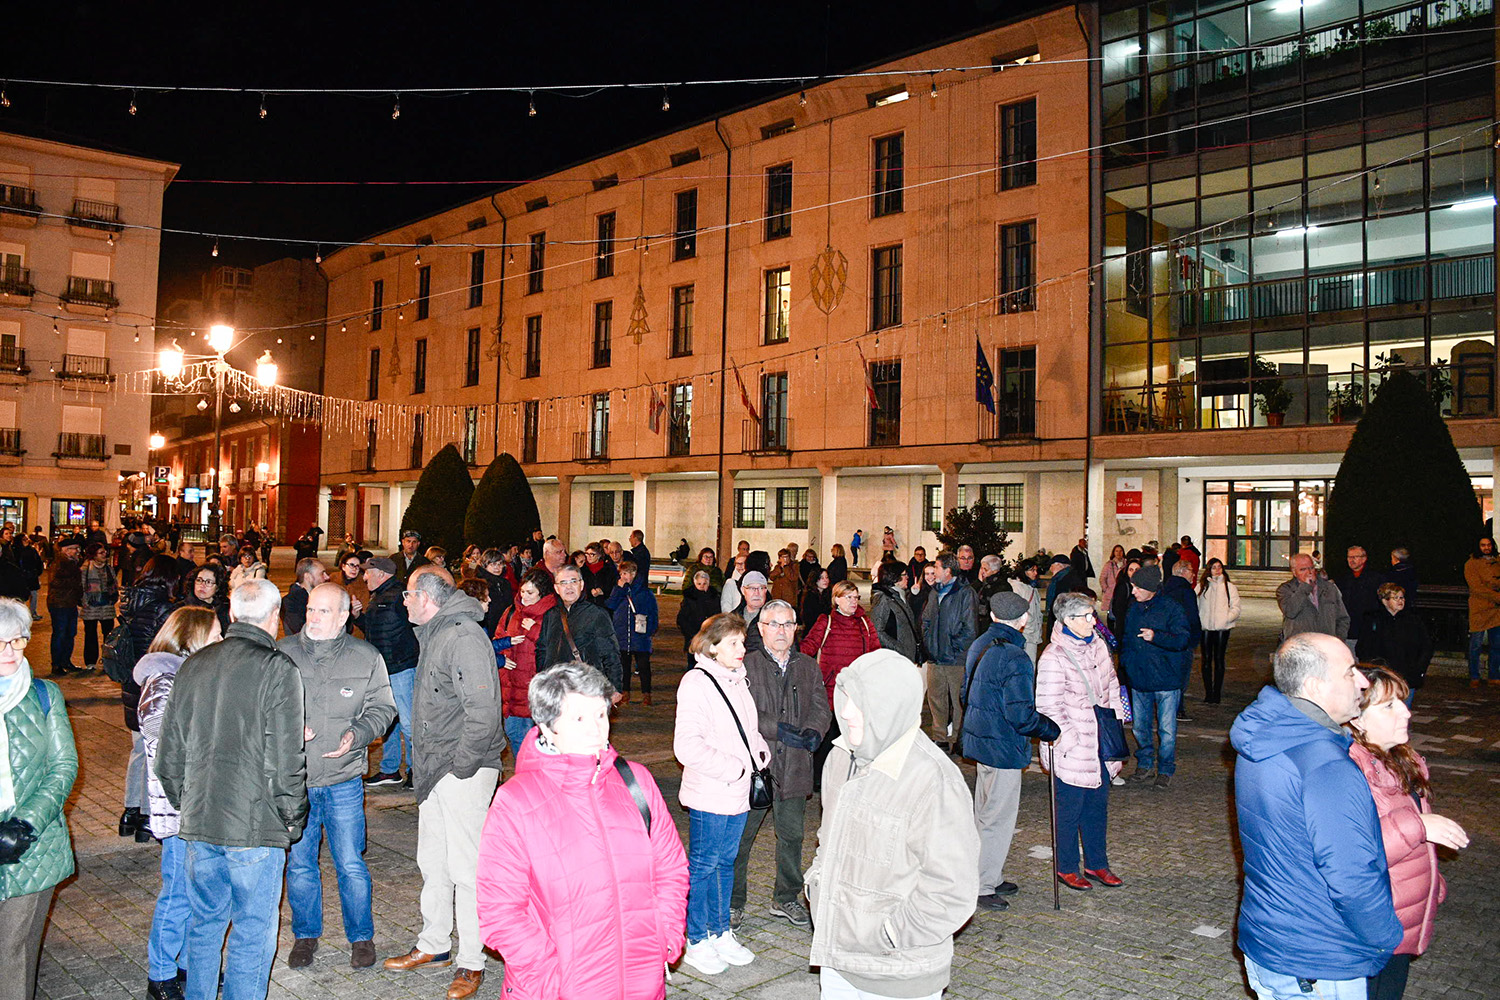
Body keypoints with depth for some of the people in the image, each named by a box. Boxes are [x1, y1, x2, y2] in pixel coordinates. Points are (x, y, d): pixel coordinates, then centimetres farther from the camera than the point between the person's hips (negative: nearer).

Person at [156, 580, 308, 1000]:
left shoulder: (193, 665, 6)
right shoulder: (277, 669, -14)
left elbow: (170, 750, 12)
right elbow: (286, 759, -15)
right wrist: (293, 817, -3)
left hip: (198, 821, 6)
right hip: (255, 825, -6)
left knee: (205, 922, 21)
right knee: (253, 932, 6)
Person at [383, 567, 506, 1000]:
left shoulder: (464, 638, -19)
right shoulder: (433, 635, 13)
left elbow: (483, 712, -24)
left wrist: (461, 766, -18)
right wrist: (426, 762, 16)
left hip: (464, 773, -10)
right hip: (434, 771, 10)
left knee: (465, 868, -1)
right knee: (432, 863, 19)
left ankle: (471, 963, 12)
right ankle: (434, 945, 34)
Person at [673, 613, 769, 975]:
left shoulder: (737, 680, 10)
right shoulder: (696, 682, -15)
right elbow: (687, 746, -20)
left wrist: (759, 752, 2)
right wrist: (731, 768, -18)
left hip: (739, 793, 8)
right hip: (709, 796, -7)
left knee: (725, 862, 18)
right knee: (702, 866, 6)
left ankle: (721, 933, 32)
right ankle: (697, 941, 21)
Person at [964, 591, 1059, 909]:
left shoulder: (979, 646, 5)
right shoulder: (1014, 658, -23)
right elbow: (1021, 715, -23)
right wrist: (1053, 730, -8)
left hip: (980, 738, 9)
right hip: (1004, 748, -9)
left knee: (985, 814, 19)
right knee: (999, 818, 3)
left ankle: (991, 877, 32)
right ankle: (982, 887, 10)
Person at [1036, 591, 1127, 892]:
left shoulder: (1097, 646, 6)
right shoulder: (1053, 657, -19)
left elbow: (1112, 684, 19)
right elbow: (1049, 706, -19)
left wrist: (1116, 719, 13)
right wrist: (1069, 739, -18)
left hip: (1101, 743, 8)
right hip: (1073, 748, -7)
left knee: (1098, 805, 18)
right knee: (1070, 809, 6)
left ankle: (1096, 864, 33)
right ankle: (1066, 868, 22)